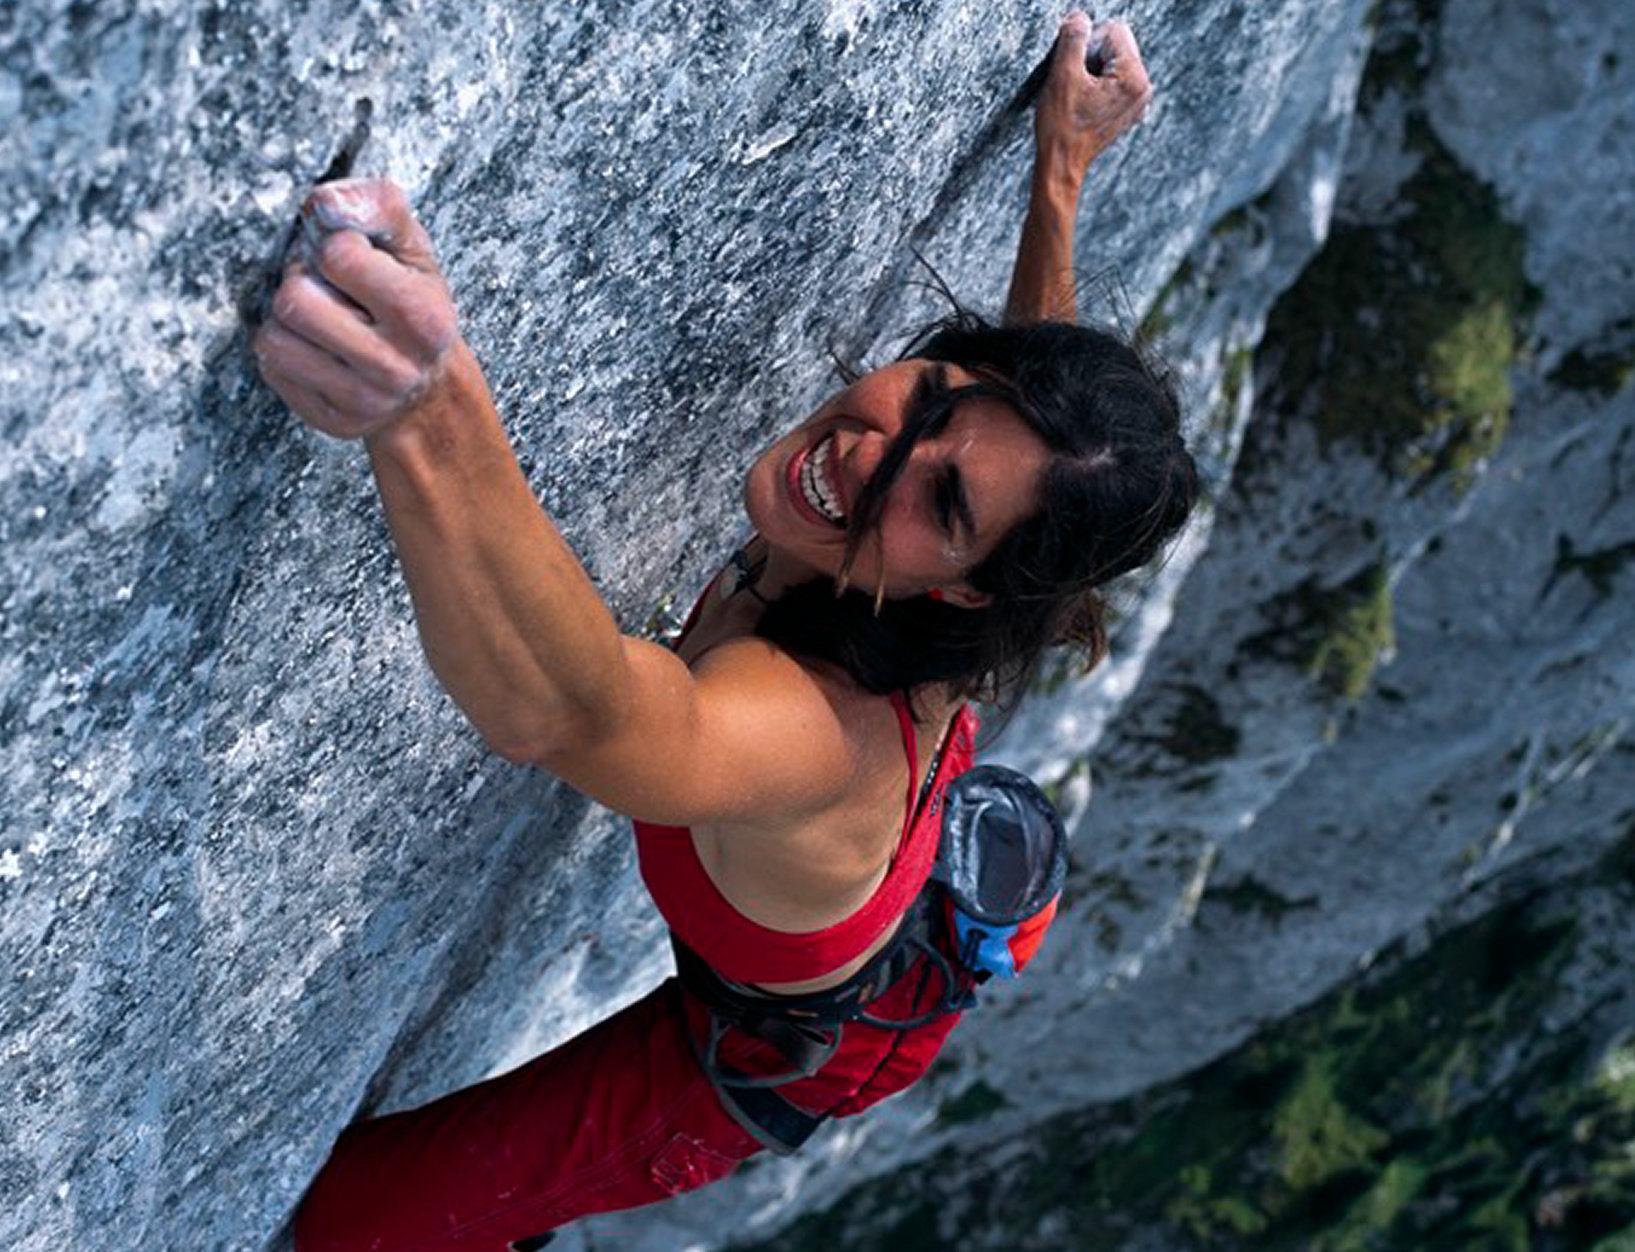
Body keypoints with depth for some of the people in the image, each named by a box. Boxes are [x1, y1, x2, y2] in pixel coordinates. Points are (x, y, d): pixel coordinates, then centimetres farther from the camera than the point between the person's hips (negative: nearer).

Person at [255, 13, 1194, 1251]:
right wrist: (1061, 172, 1)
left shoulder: (811, 733, -51)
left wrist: (433, 425, -91)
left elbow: (560, 706, -75)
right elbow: (1042, 387, -5)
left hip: (788, 1057, -6)